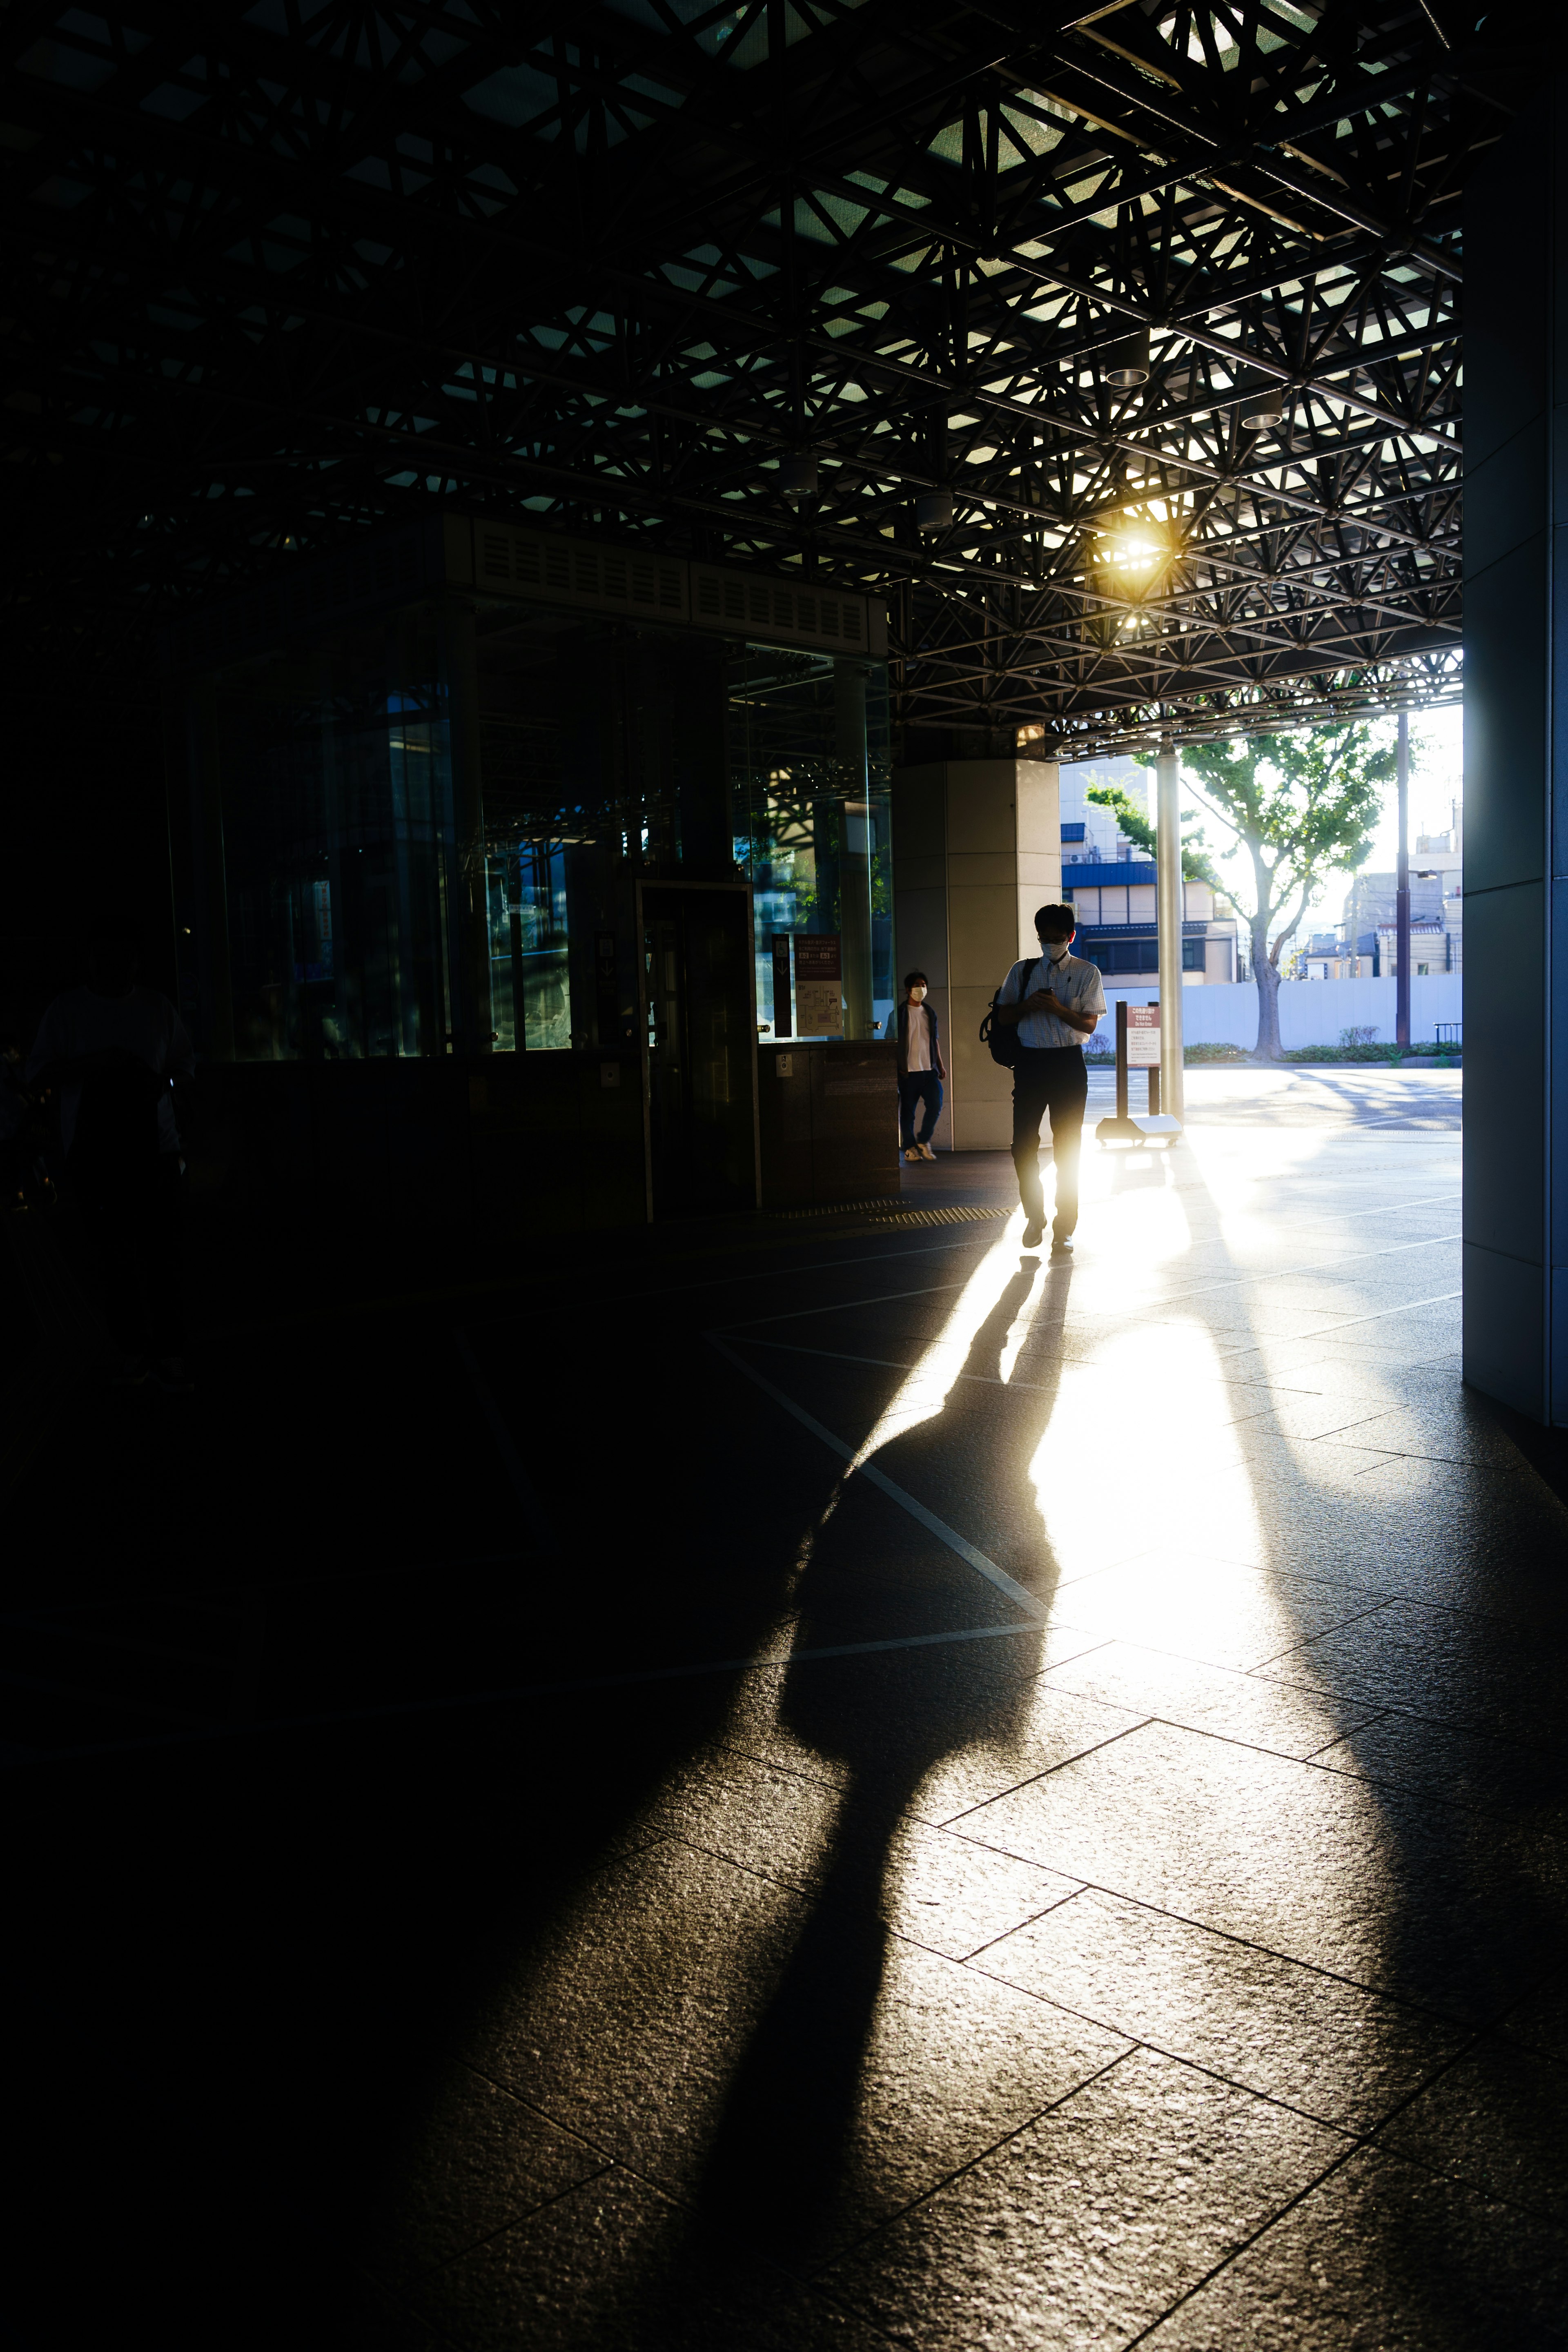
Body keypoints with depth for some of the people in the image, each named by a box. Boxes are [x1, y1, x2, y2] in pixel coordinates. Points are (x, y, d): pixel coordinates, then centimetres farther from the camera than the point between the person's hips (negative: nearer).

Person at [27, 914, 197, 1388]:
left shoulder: (157, 1007, 9)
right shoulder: (66, 1010, 5)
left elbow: (186, 1066, 15)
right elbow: (37, 1075, 4)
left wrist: (162, 1083, -7)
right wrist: (88, 1064, -13)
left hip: (156, 1150, 1)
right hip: (94, 1155, 0)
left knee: (167, 1255, -4)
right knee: (114, 1258, 2)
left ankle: (171, 1353, 2)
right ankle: (131, 1349, 13)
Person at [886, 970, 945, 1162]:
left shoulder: (930, 1012, 15)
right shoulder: (899, 1014, -1)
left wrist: (940, 1065, 14)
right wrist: (897, 1068, -9)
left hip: (929, 1069, 4)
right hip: (909, 1071, -4)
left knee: (936, 1105, -7)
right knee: (907, 1110, 0)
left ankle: (924, 1141, 12)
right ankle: (910, 1148, 12)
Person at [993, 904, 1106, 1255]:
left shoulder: (1087, 973, 2)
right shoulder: (1023, 970, 10)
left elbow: (1088, 1024, -3)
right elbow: (1002, 1013, 10)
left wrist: (1057, 1008, -20)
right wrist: (1028, 1005, -9)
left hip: (1068, 1063, -2)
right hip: (1030, 1061, 2)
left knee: (1067, 1149, 2)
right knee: (1023, 1145, -2)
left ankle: (1064, 1230, 10)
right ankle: (1034, 1216, 20)